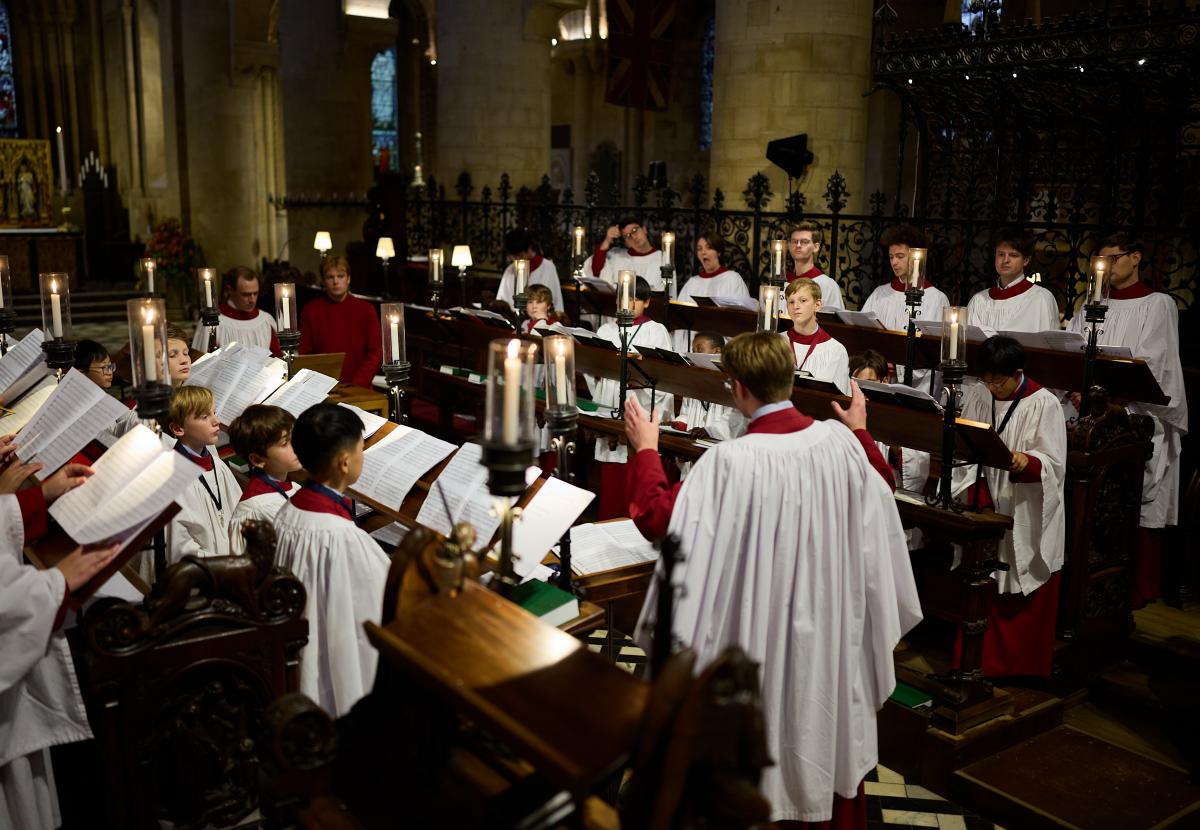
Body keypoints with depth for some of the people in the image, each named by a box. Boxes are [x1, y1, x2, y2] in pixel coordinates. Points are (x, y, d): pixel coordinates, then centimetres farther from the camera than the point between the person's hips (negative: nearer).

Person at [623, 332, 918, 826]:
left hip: (766, 633, -5)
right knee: (834, 738, 25)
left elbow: (658, 520, -19)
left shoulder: (732, 461, -26)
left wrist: (645, 449, -6)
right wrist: (861, 432, 26)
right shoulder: (840, 440, -9)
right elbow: (881, 487, 11)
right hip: (834, 628, 6)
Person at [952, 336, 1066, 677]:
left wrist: (1026, 462, -35)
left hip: (1028, 516, -4)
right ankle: (981, 658, 23)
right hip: (987, 508, 4)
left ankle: (1021, 663, 21)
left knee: (1024, 594, 5)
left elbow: (1054, 464, -13)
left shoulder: (1045, 404, -10)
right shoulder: (976, 396, 3)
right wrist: (975, 492, -10)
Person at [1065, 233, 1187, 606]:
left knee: (1134, 506, -3)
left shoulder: (1158, 304, 0)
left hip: (1138, 417, -4)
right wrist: (1076, 389, -13)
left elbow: (1149, 365, -10)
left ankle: (1137, 589, 7)